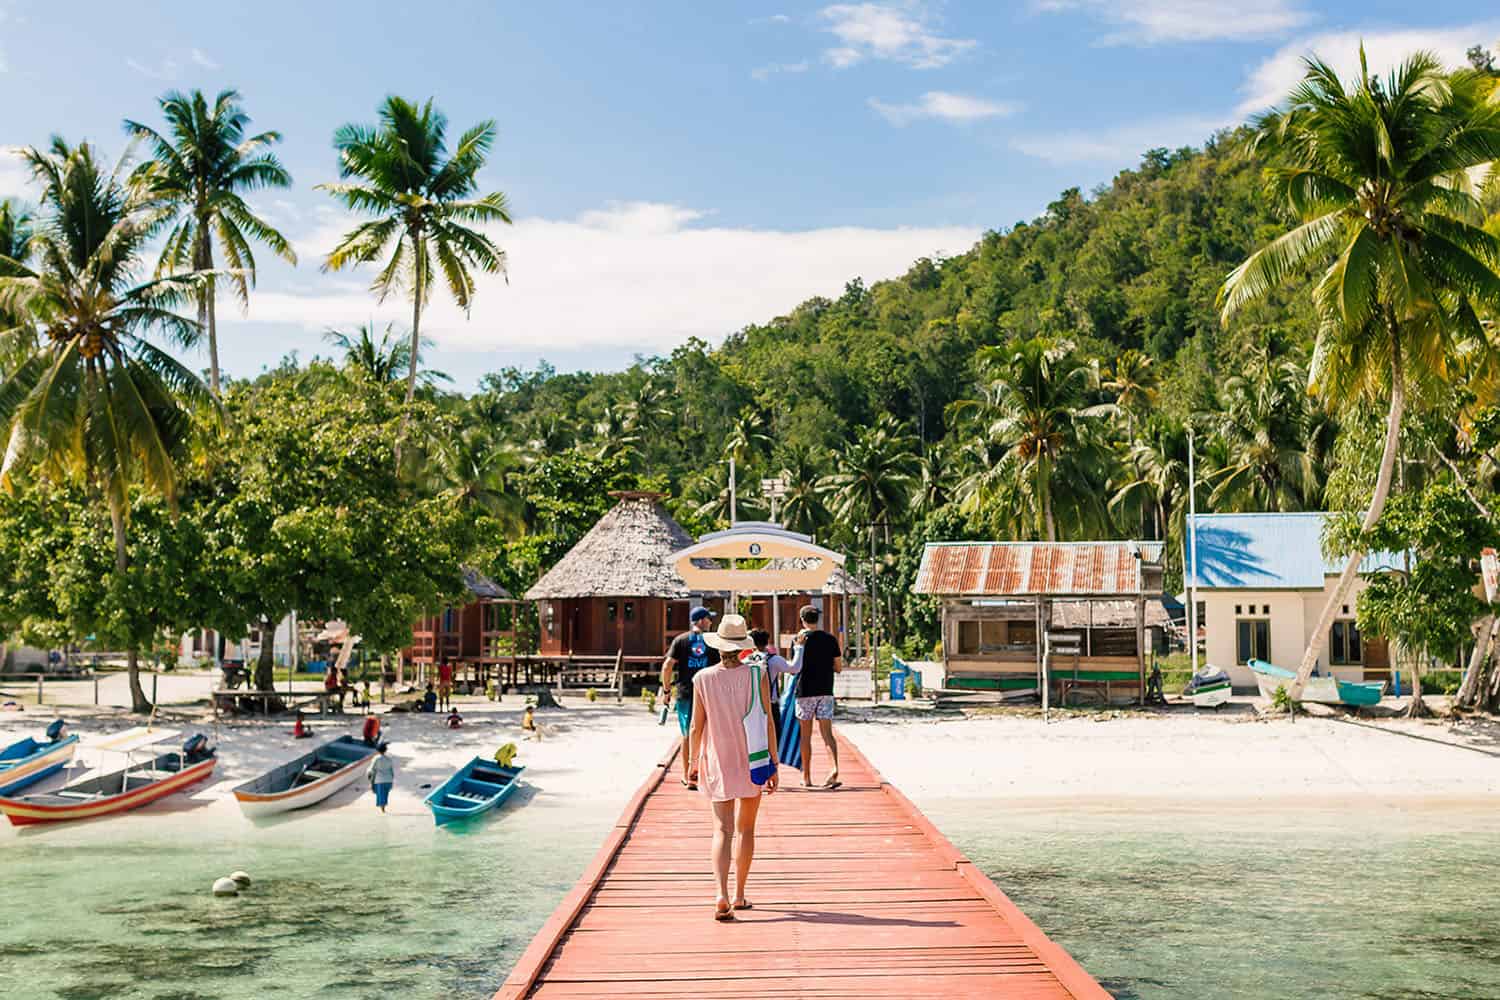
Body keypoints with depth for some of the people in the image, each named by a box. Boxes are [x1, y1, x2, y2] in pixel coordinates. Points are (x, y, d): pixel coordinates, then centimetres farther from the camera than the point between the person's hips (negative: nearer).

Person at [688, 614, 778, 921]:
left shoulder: (703, 678, -6)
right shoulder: (757, 674, -8)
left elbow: (696, 726, -2)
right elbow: (768, 724, -6)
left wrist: (692, 762, 11)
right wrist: (774, 765, 1)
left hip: (718, 761, 0)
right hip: (753, 761, 0)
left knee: (723, 830, -2)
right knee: (746, 829, 15)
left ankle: (722, 895, -20)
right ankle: (739, 895, 23)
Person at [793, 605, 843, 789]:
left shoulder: (801, 639, -6)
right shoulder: (830, 639, 3)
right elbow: (839, 668, 5)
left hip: (805, 691, -2)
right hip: (826, 691, 2)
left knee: (806, 736, 8)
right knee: (827, 733, 0)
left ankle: (806, 777, 14)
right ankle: (835, 769, -21)